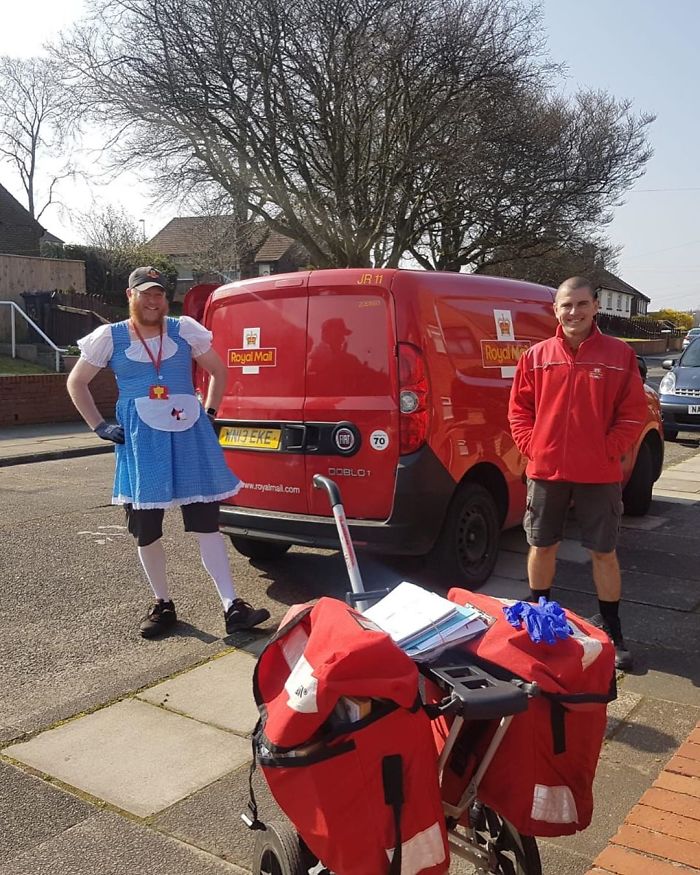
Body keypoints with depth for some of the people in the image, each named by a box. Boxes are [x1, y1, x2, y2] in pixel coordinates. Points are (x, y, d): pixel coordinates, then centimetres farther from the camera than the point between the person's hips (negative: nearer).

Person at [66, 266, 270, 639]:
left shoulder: (184, 329, 5)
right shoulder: (110, 337, 3)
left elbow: (218, 371, 16)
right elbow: (76, 383, 12)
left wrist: (209, 414, 8)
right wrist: (99, 427, 4)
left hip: (190, 435, 0)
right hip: (141, 441, 0)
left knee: (206, 523, -2)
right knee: (146, 528, 6)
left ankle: (232, 608, -2)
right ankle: (162, 605, 23)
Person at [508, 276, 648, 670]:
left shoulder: (619, 355, -3)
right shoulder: (537, 356, 1)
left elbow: (632, 414, -1)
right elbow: (519, 408, 7)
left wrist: (608, 451, -9)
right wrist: (532, 446, -4)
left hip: (600, 474, -1)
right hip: (546, 471, 2)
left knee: (604, 552, 8)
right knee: (542, 546, 13)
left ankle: (612, 630, 23)